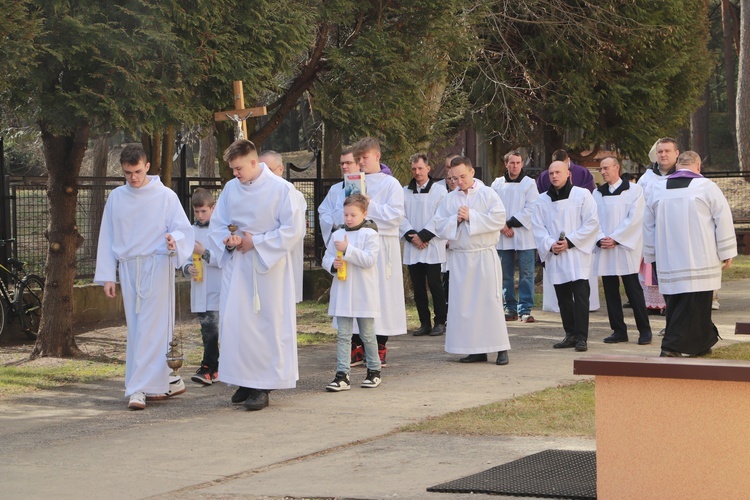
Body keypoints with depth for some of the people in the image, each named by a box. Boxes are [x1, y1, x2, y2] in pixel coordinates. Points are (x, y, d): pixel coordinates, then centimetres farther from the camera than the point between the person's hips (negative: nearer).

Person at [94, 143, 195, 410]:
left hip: (157, 266, -4)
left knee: (150, 329, -9)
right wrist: (107, 276, 5)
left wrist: (174, 239, -26)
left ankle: (140, 388, -10)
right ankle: (167, 381, 20)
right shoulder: (116, 198, 8)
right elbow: (108, 238, 10)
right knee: (137, 329, 8)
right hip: (128, 268, 4)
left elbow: (184, 229, -2)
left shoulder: (165, 196, -2)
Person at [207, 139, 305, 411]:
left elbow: (293, 230, -10)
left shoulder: (281, 189, -8)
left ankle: (263, 386, 2)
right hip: (236, 266, 4)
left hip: (268, 266, -4)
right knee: (233, 323, -2)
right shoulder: (231, 188, 6)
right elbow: (217, 225, 13)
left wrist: (256, 242, -13)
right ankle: (244, 381, 9)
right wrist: (228, 240, -9)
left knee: (269, 324, -3)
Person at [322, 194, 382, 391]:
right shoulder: (337, 235, 7)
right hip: (342, 293, 4)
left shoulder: (369, 234, -6)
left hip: (364, 295, -4)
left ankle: (374, 370, 23)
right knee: (343, 335, 2)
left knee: (367, 334, 8)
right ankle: (342, 375, 0)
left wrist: (347, 249, -22)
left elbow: (369, 260, -17)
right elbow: (326, 258, 11)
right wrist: (333, 264, -11)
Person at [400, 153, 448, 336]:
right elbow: (401, 217, 4)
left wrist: (423, 235, -13)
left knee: (435, 285, -6)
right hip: (412, 249, 4)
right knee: (418, 288, 5)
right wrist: (411, 236, -10)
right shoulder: (405, 192, 12)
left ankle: (440, 322, 2)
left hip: (433, 247, -4)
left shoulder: (440, 191, 2)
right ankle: (424, 323, 11)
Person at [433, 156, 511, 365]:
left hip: (485, 256, -4)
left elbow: (499, 219, -12)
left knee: (490, 301, -5)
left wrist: (471, 217, -14)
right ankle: (476, 349, 8)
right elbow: (439, 226, 5)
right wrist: (455, 220, -12)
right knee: (463, 304, 1)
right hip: (459, 258, 4)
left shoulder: (488, 194, 0)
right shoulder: (449, 199, 9)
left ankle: (501, 349, -2)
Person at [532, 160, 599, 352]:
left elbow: (591, 223, -4)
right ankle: (571, 334, 16)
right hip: (555, 257, 4)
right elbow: (538, 228, 6)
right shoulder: (543, 201, 10)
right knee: (563, 298, 7)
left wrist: (570, 241, -11)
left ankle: (581, 337, -9)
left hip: (577, 254, -4)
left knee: (580, 296, -9)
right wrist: (550, 244, -12)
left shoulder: (582, 195, 0)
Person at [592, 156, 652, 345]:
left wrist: (615, 238, -13)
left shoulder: (634, 191, 0)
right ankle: (618, 330, 10)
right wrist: (600, 239, -10)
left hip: (626, 248, -5)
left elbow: (634, 218, -8)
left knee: (633, 290, -6)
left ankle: (644, 330, 1)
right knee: (610, 291, 4)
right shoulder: (597, 194, 13)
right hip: (604, 250, 5)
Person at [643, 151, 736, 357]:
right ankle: (672, 346, -11)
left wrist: (649, 255, 24)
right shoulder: (706, 187, -4)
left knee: (675, 305, 13)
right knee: (693, 305, -3)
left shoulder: (656, 189, 8)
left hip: (668, 262, 4)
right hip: (700, 261, -4)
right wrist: (727, 253, 2)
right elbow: (723, 220, -4)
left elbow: (648, 225, 16)